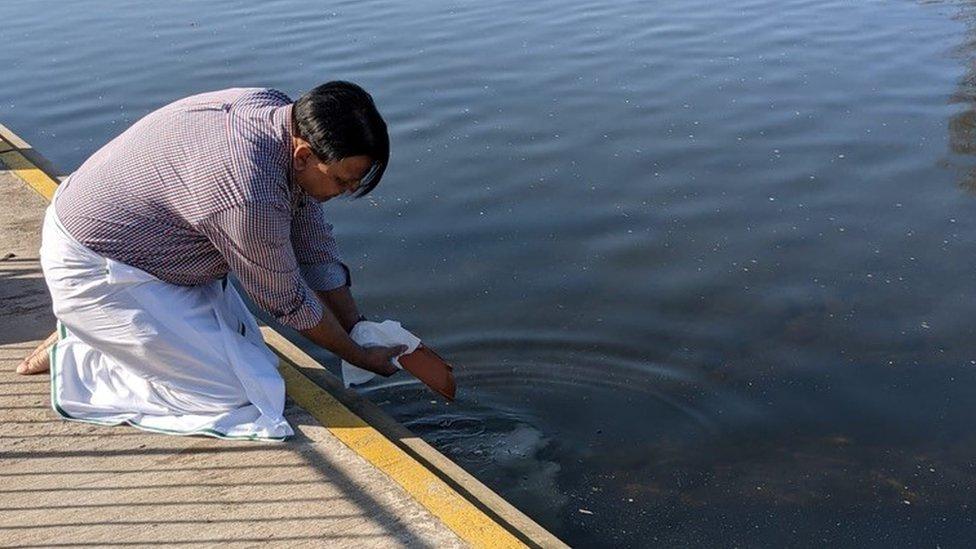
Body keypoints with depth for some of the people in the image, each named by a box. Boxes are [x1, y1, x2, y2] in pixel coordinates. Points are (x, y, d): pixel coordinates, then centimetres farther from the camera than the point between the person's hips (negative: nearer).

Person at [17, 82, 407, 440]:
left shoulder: (281, 113, -8)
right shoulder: (250, 198, -35)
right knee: (236, 395, -11)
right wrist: (360, 357, -3)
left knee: (247, 349, 13)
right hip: (93, 271, -9)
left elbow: (314, 244, 2)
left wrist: (359, 327, 5)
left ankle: (92, 334, 17)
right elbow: (288, 302, -17)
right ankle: (74, 360, 1)